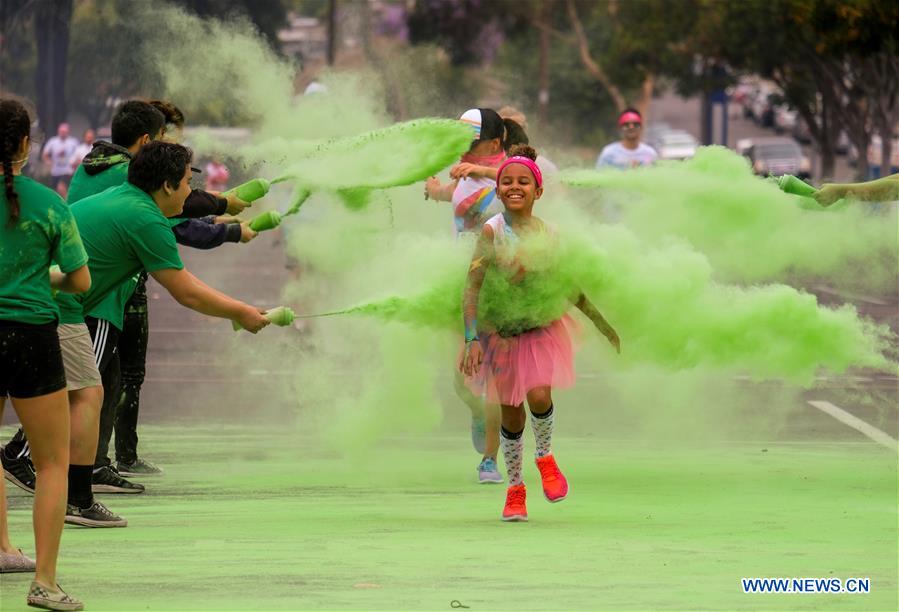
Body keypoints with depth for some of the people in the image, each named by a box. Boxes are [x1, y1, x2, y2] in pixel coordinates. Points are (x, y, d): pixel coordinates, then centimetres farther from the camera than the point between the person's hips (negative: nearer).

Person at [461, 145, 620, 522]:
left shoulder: (547, 234, -4)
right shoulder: (492, 231, -14)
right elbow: (472, 287, -16)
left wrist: (602, 324, 15)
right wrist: (472, 339, -25)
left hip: (540, 326, 1)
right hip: (500, 330, -1)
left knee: (539, 394, -20)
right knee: (510, 408, 6)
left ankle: (545, 457, 11)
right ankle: (515, 488, 24)